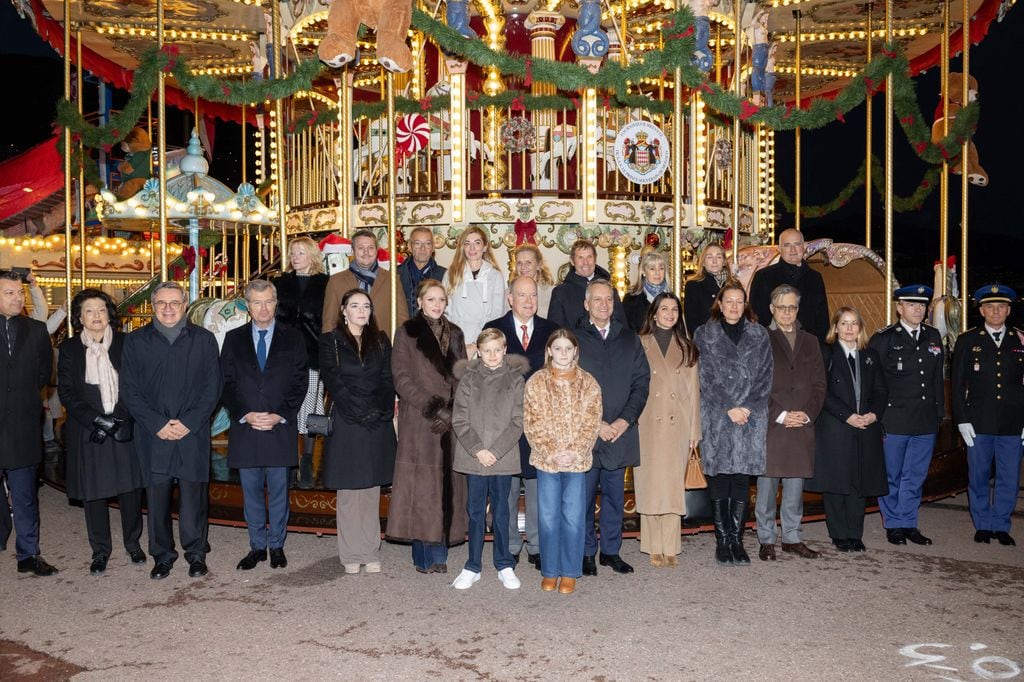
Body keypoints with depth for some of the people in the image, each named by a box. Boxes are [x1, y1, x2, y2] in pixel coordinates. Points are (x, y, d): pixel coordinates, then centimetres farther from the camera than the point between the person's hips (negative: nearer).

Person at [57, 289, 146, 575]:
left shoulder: (125, 343, 2)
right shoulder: (69, 348, 3)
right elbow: (66, 392, 0)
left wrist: (121, 419, -11)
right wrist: (96, 420, -12)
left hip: (125, 430, 0)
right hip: (88, 432, 0)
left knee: (131, 488, 5)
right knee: (93, 492, 5)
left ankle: (133, 543, 23)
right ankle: (100, 550, 20)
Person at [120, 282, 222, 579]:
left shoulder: (204, 339, 7)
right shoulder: (136, 341, 8)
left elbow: (213, 387, 3)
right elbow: (129, 390, 3)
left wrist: (189, 423, -8)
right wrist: (157, 424, -8)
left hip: (193, 432, -1)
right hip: (153, 434, 1)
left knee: (194, 496, 1)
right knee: (157, 496, 5)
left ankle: (196, 554, 16)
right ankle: (162, 556, 19)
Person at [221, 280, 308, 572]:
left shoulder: (292, 337, 4)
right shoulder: (233, 338, 8)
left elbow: (300, 381, 0)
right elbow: (226, 384, 5)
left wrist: (279, 416, -10)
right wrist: (245, 415, -9)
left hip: (280, 427, -1)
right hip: (244, 427, 1)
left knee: (278, 490, 6)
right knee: (251, 491, 8)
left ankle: (276, 545, 19)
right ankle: (257, 546, 20)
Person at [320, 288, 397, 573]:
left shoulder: (381, 341, 12)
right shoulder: (331, 342, 3)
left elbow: (387, 380, 5)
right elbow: (334, 382, -6)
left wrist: (381, 412, -10)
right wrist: (362, 414, -13)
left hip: (379, 425, 3)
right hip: (346, 424, -3)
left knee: (372, 491, 7)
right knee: (348, 492, 2)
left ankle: (371, 553, 14)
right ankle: (350, 555, 10)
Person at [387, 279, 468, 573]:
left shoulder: (454, 334, 16)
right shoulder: (407, 333, 2)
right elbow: (402, 378, -5)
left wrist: (452, 412, -2)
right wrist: (433, 408, -12)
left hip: (450, 423, 4)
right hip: (418, 422, -4)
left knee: (447, 485, 3)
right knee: (422, 485, -4)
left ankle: (437, 552, 11)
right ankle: (425, 554, 4)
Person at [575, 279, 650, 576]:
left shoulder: (629, 340, 11)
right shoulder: (574, 339, 0)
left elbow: (642, 382, 7)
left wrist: (625, 420, -5)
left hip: (621, 431, 3)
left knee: (615, 495, 10)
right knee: (585, 494, 2)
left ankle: (611, 551, 22)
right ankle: (586, 553, 15)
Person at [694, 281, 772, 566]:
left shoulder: (759, 335, 11)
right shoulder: (704, 334, 6)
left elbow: (765, 376, 5)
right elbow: (706, 377, -1)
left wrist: (747, 407, -7)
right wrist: (729, 409, -9)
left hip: (751, 417, 1)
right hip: (716, 417, -1)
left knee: (742, 478, 1)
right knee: (719, 477, -1)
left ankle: (737, 540, 9)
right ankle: (722, 540, 7)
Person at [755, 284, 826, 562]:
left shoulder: (810, 342, 15)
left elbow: (819, 383, 11)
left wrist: (807, 413, -4)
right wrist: (780, 415, -11)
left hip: (802, 425, 4)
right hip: (769, 425, -4)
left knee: (795, 486, 9)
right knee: (767, 485, 2)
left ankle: (792, 538, 20)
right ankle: (767, 541, 12)